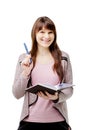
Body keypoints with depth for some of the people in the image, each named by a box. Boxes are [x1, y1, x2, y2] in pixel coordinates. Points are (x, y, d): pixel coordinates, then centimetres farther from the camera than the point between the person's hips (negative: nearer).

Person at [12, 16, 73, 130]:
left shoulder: (64, 57, 0)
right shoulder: (24, 58, 0)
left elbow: (69, 90, 3)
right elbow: (17, 94, 0)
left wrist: (56, 97, -16)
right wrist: (25, 73, -15)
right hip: (30, 120, 0)